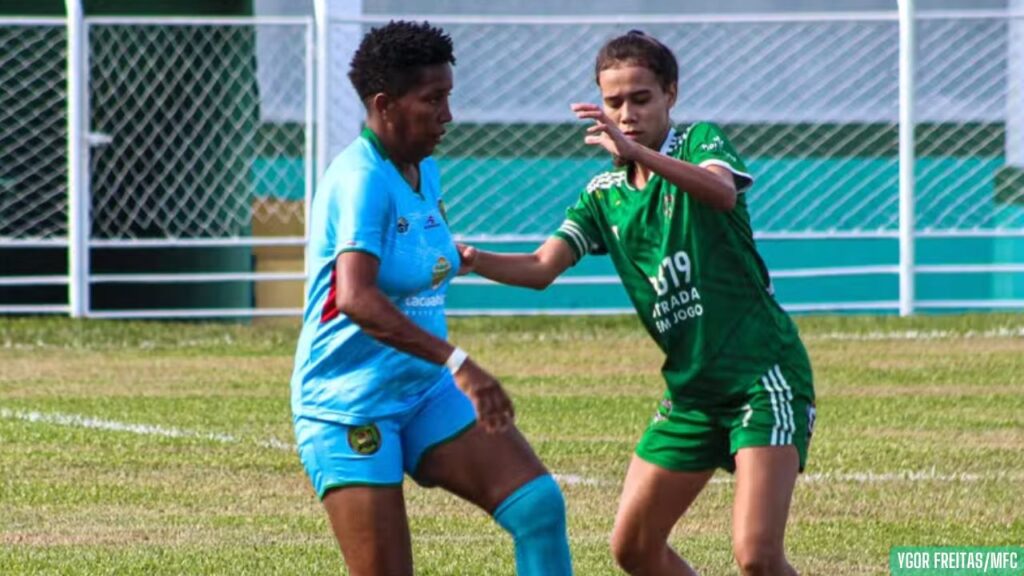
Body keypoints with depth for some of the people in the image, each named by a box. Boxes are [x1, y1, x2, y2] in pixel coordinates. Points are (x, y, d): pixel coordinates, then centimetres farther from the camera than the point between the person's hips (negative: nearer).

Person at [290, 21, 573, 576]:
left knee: (537, 504, -10)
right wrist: (457, 363, -40)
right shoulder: (362, 178, -20)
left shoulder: (426, 173, 9)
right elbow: (356, 299, -35)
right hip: (349, 409, -8)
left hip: (427, 394, 8)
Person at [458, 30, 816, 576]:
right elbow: (541, 268, 0)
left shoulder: (700, 143, -7)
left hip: (763, 376, -7)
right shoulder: (604, 195, 10)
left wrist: (637, 152, -46)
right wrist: (473, 260, -20)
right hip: (690, 390, 7)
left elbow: (723, 192, -31)